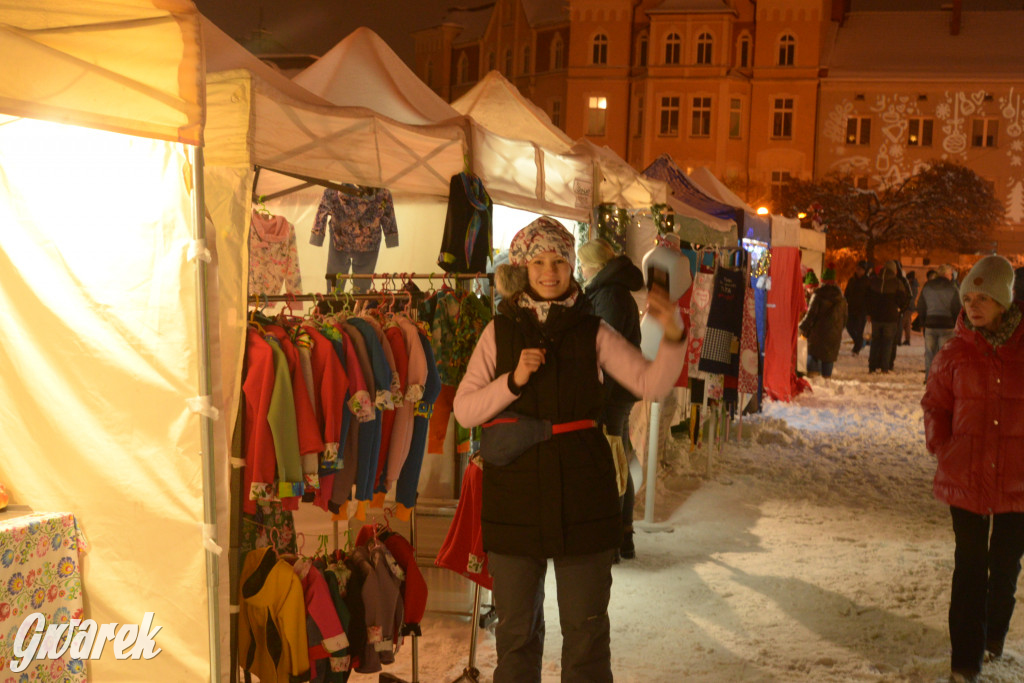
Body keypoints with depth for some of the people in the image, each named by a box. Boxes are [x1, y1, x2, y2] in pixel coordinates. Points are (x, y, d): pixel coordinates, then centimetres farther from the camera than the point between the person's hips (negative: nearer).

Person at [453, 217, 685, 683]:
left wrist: (672, 337, -23)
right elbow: (464, 410, 0)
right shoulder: (500, 332, 4)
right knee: (516, 627, 12)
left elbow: (652, 385, -6)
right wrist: (514, 380, -14)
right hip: (514, 487, 1)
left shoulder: (592, 331, 2)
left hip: (581, 489, 0)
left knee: (586, 625, 9)